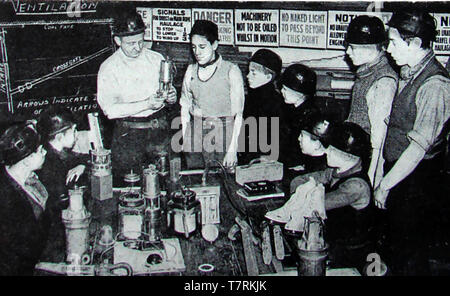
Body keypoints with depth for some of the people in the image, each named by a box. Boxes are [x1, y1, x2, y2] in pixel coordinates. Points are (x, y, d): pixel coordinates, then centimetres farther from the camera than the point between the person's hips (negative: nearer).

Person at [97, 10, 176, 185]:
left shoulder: (157, 59, 8)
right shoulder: (108, 68, -5)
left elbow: (168, 88, 17)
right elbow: (109, 109, -14)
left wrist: (171, 96, -9)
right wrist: (146, 104, -22)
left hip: (159, 130, 3)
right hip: (127, 134, -3)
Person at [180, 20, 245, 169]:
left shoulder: (231, 71, -3)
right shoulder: (191, 70, 10)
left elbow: (238, 114, -5)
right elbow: (185, 107, 12)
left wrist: (233, 149, -10)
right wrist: (184, 140, 3)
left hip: (223, 134, -3)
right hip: (195, 134, 3)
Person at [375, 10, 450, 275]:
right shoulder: (408, 74, 4)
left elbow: (419, 147, -23)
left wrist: (385, 185, -17)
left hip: (416, 183, -8)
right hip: (397, 171, 8)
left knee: (410, 256, 6)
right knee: (396, 246, 21)